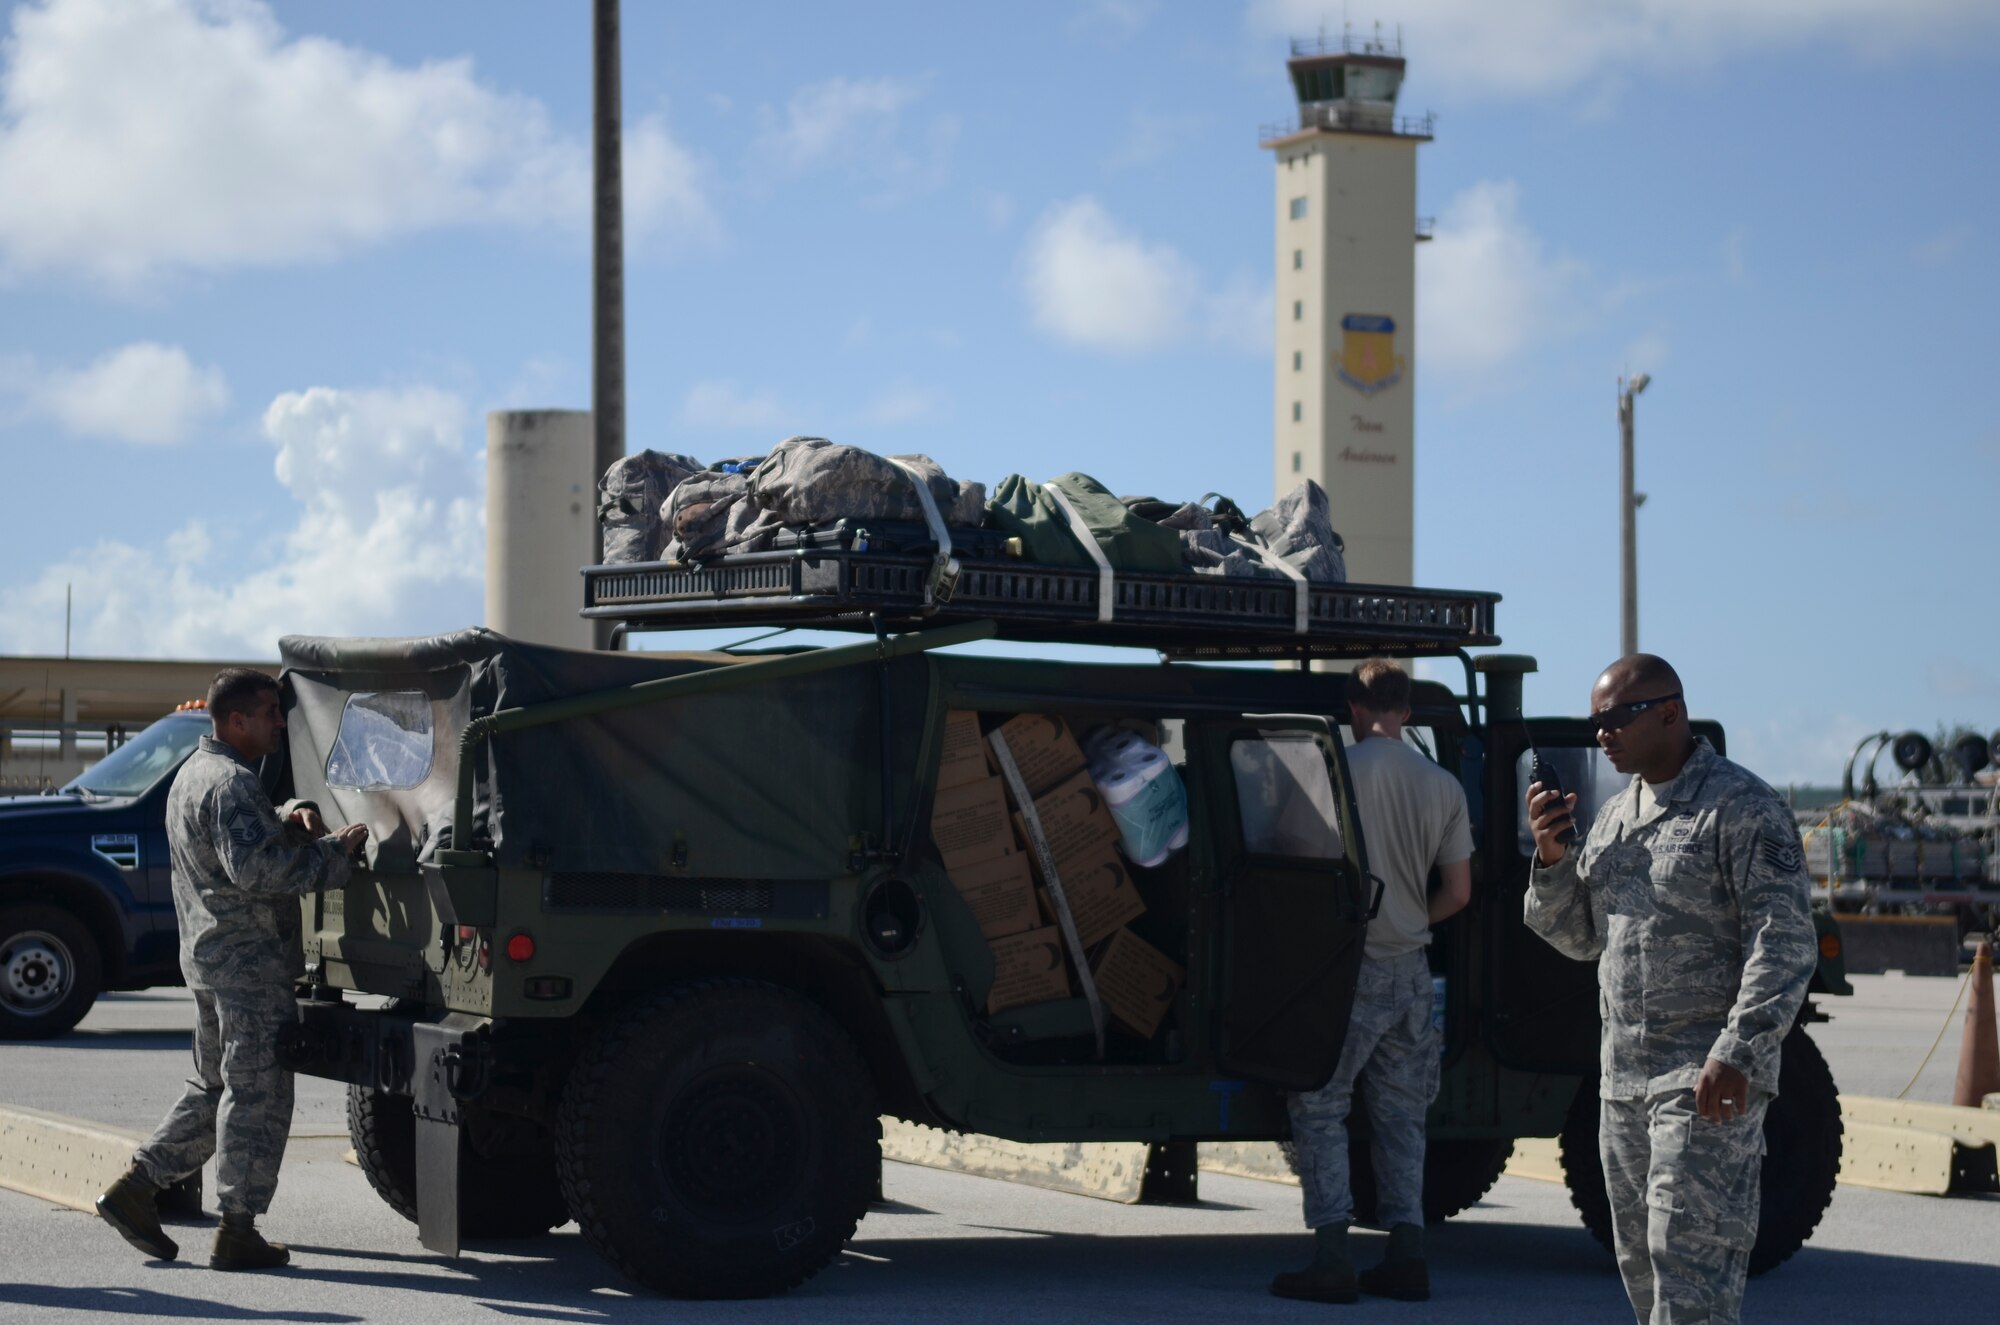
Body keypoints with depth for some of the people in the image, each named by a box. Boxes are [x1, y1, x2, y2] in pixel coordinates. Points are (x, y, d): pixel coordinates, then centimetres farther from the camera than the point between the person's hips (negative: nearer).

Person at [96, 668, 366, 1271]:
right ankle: (237, 1232, 0)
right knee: (256, 1093, -3)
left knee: (216, 1086, 19)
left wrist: (295, 815, 8)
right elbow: (254, 869, -28)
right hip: (250, 959, -10)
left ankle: (133, 1189, 17)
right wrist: (334, 849, -23)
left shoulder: (195, 772, 16)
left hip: (208, 952, 10)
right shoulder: (230, 782, -18)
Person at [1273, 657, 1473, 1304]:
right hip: (1411, 971, 5)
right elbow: (1457, 893, 6)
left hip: (1347, 964, -5)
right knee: (1401, 1115, 13)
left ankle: (1333, 1257, -6)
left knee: (1319, 1107, 1)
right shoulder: (1443, 786, 4)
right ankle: (1407, 1256, 10)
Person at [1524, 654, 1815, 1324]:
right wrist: (1552, 856, 2)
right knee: (1641, 1260, 11)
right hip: (1624, 1076, 8)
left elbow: (1785, 944, -14)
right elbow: (1579, 936, 19)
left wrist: (1738, 1052, -23)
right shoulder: (1615, 815, 16)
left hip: (1709, 1075, -8)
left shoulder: (1742, 808, -9)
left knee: (1687, 1253, -13)